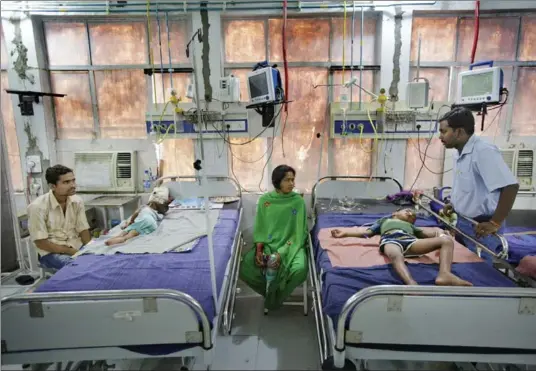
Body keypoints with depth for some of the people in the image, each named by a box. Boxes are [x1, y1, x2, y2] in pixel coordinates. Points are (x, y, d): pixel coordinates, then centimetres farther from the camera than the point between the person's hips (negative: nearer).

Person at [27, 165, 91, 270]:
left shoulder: (77, 201, -2)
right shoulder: (38, 207, -16)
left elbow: (83, 230, 1)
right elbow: (41, 243, -15)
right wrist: (71, 252, -19)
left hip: (76, 246, 5)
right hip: (51, 252, -4)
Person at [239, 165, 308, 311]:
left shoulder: (298, 201, -6)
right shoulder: (264, 200, -1)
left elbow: (299, 233, -8)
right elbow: (259, 229, 4)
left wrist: (281, 253, -19)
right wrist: (259, 250, -14)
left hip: (291, 245, -1)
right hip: (268, 244, 2)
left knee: (299, 270, -32)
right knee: (245, 267, -23)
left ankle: (275, 296, -3)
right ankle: (273, 290, 5)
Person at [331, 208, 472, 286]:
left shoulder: (410, 226, 43)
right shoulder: (385, 220, 40)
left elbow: (427, 234, 28)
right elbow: (367, 232, 30)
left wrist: (438, 231, 5)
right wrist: (345, 233, 21)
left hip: (410, 241, 3)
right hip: (391, 240, -3)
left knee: (447, 240, -19)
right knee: (396, 255, -41)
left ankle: (444, 275, -42)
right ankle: (412, 284, -66)